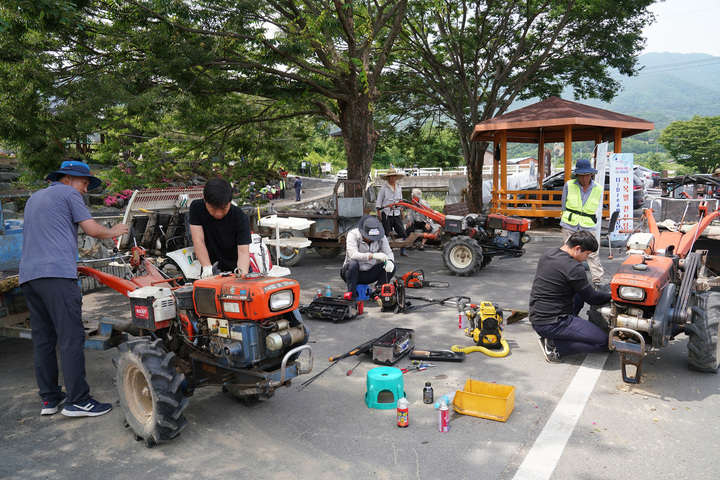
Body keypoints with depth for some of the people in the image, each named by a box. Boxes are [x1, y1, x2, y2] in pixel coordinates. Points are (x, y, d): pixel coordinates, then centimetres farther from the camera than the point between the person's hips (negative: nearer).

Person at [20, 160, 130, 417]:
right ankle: (77, 401, -9)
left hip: (28, 276, 9)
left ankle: (49, 399, 15)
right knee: (71, 338, -9)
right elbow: (92, 229, -2)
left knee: (43, 338, 10)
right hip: (57, 273, -9)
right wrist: (113, 232, 17)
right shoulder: (68, 193, 4)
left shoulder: (34, 198, 28)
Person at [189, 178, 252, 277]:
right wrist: (207, 267, -25)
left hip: (235, 269, -1)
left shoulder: (240, 217, -15)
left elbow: (243, 251, -20)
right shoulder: (196, 207, -9)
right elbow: (198, 240, -14)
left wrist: (242, 274, -38)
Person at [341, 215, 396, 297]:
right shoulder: (353, 234, -20)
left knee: (391, 266, -18)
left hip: (369, 273, 4)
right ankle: (351, 297, -27)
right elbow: (353, 254, -35)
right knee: (352, 264, -37)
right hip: (353, 272, -3)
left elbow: (388, 252, -10)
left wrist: (390, 261, -36)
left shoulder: (381, 237, -7)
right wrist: (373, 255, -49)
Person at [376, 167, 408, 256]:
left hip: (397, 214, 4)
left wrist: (401, 211, 19)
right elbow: (379, 201, -1)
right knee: (386, 234, -1)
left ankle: (403, 250, 8)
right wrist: (379, 213, -6)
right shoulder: (384, 188, -2)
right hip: (386, 214, -4)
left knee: (403, 233, -2)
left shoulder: (399, 188, 14)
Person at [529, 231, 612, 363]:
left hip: (536, 317, 9)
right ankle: (554, 346, -8)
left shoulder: (548, 254, 8)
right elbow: (592, 298, -8)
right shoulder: (573, 268, -19)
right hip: (550, 324, -9)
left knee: (579, 296, 28)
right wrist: (611, 296, 10)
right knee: (603, 341, -6)